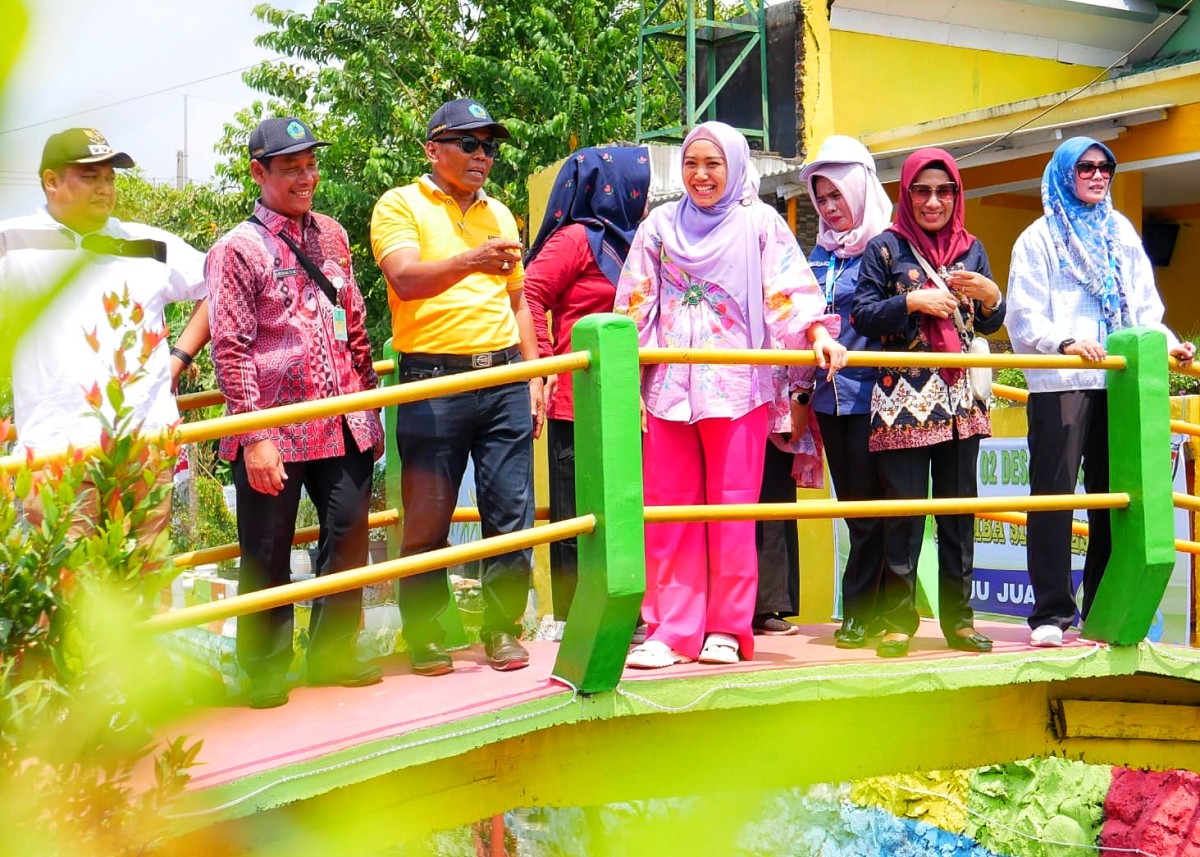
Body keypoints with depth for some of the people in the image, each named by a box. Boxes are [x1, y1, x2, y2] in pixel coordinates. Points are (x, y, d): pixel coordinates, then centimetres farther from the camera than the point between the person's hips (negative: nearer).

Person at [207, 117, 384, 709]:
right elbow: (231, 348, -9)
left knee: (348, 537, 8)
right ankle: (265, 669, 19)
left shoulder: (331, 236, 12)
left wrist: (368, 408, 15)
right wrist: (255, 437, -14)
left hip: (342, 426, 5)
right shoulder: (237, 250, -5)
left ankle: (332, 654, 24)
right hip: (274, 431, -5)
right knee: (267, 555, 5)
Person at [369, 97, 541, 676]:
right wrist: (471, 260, -33)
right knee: (427, 518, 0)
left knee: (511, 510, 1)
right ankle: (423, 634, 12)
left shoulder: (499, 214, 19)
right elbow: (406, 280, -16)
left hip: (504, 378, 4)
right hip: (434, 380, -4)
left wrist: (533, 379, 16)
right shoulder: (400, 205, 2)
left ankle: (502, 628, 12)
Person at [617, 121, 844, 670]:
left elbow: (789, 286, -6)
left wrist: (816, 331, -23)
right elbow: (635, 306, 12)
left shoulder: (759, 222, 6)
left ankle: (727, 628, 8)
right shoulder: (660, 225, 13)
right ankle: (671, 630, 5)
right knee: (668, 511, 1)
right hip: (669, 384, 3)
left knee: (733, 508, 0)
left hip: (737, 385, -2)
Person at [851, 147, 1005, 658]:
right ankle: (898, 619, 2)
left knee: (959, 508, 6)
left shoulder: (971, 249, 13)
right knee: (903, 510, -5)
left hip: (960, 396, 4)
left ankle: (957, 617, 13)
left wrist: (991, 296, -3)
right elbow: (861, 314, -4)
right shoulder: (885, 248, 2)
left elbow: (989, 325, 18)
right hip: (904, 397, -4)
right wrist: (912, 301, -15)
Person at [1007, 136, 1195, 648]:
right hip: (1059, 382, -4)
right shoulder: (1039, 237, 6)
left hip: (1119, 381, 4)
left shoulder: (1121, 233, 19)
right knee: (1054, 494, -7)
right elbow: (1024, 316, -3)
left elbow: (1144, 305, 16)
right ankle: (1051, 613, -4)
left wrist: (1166, 342, -2)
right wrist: (1066, 342, -21)